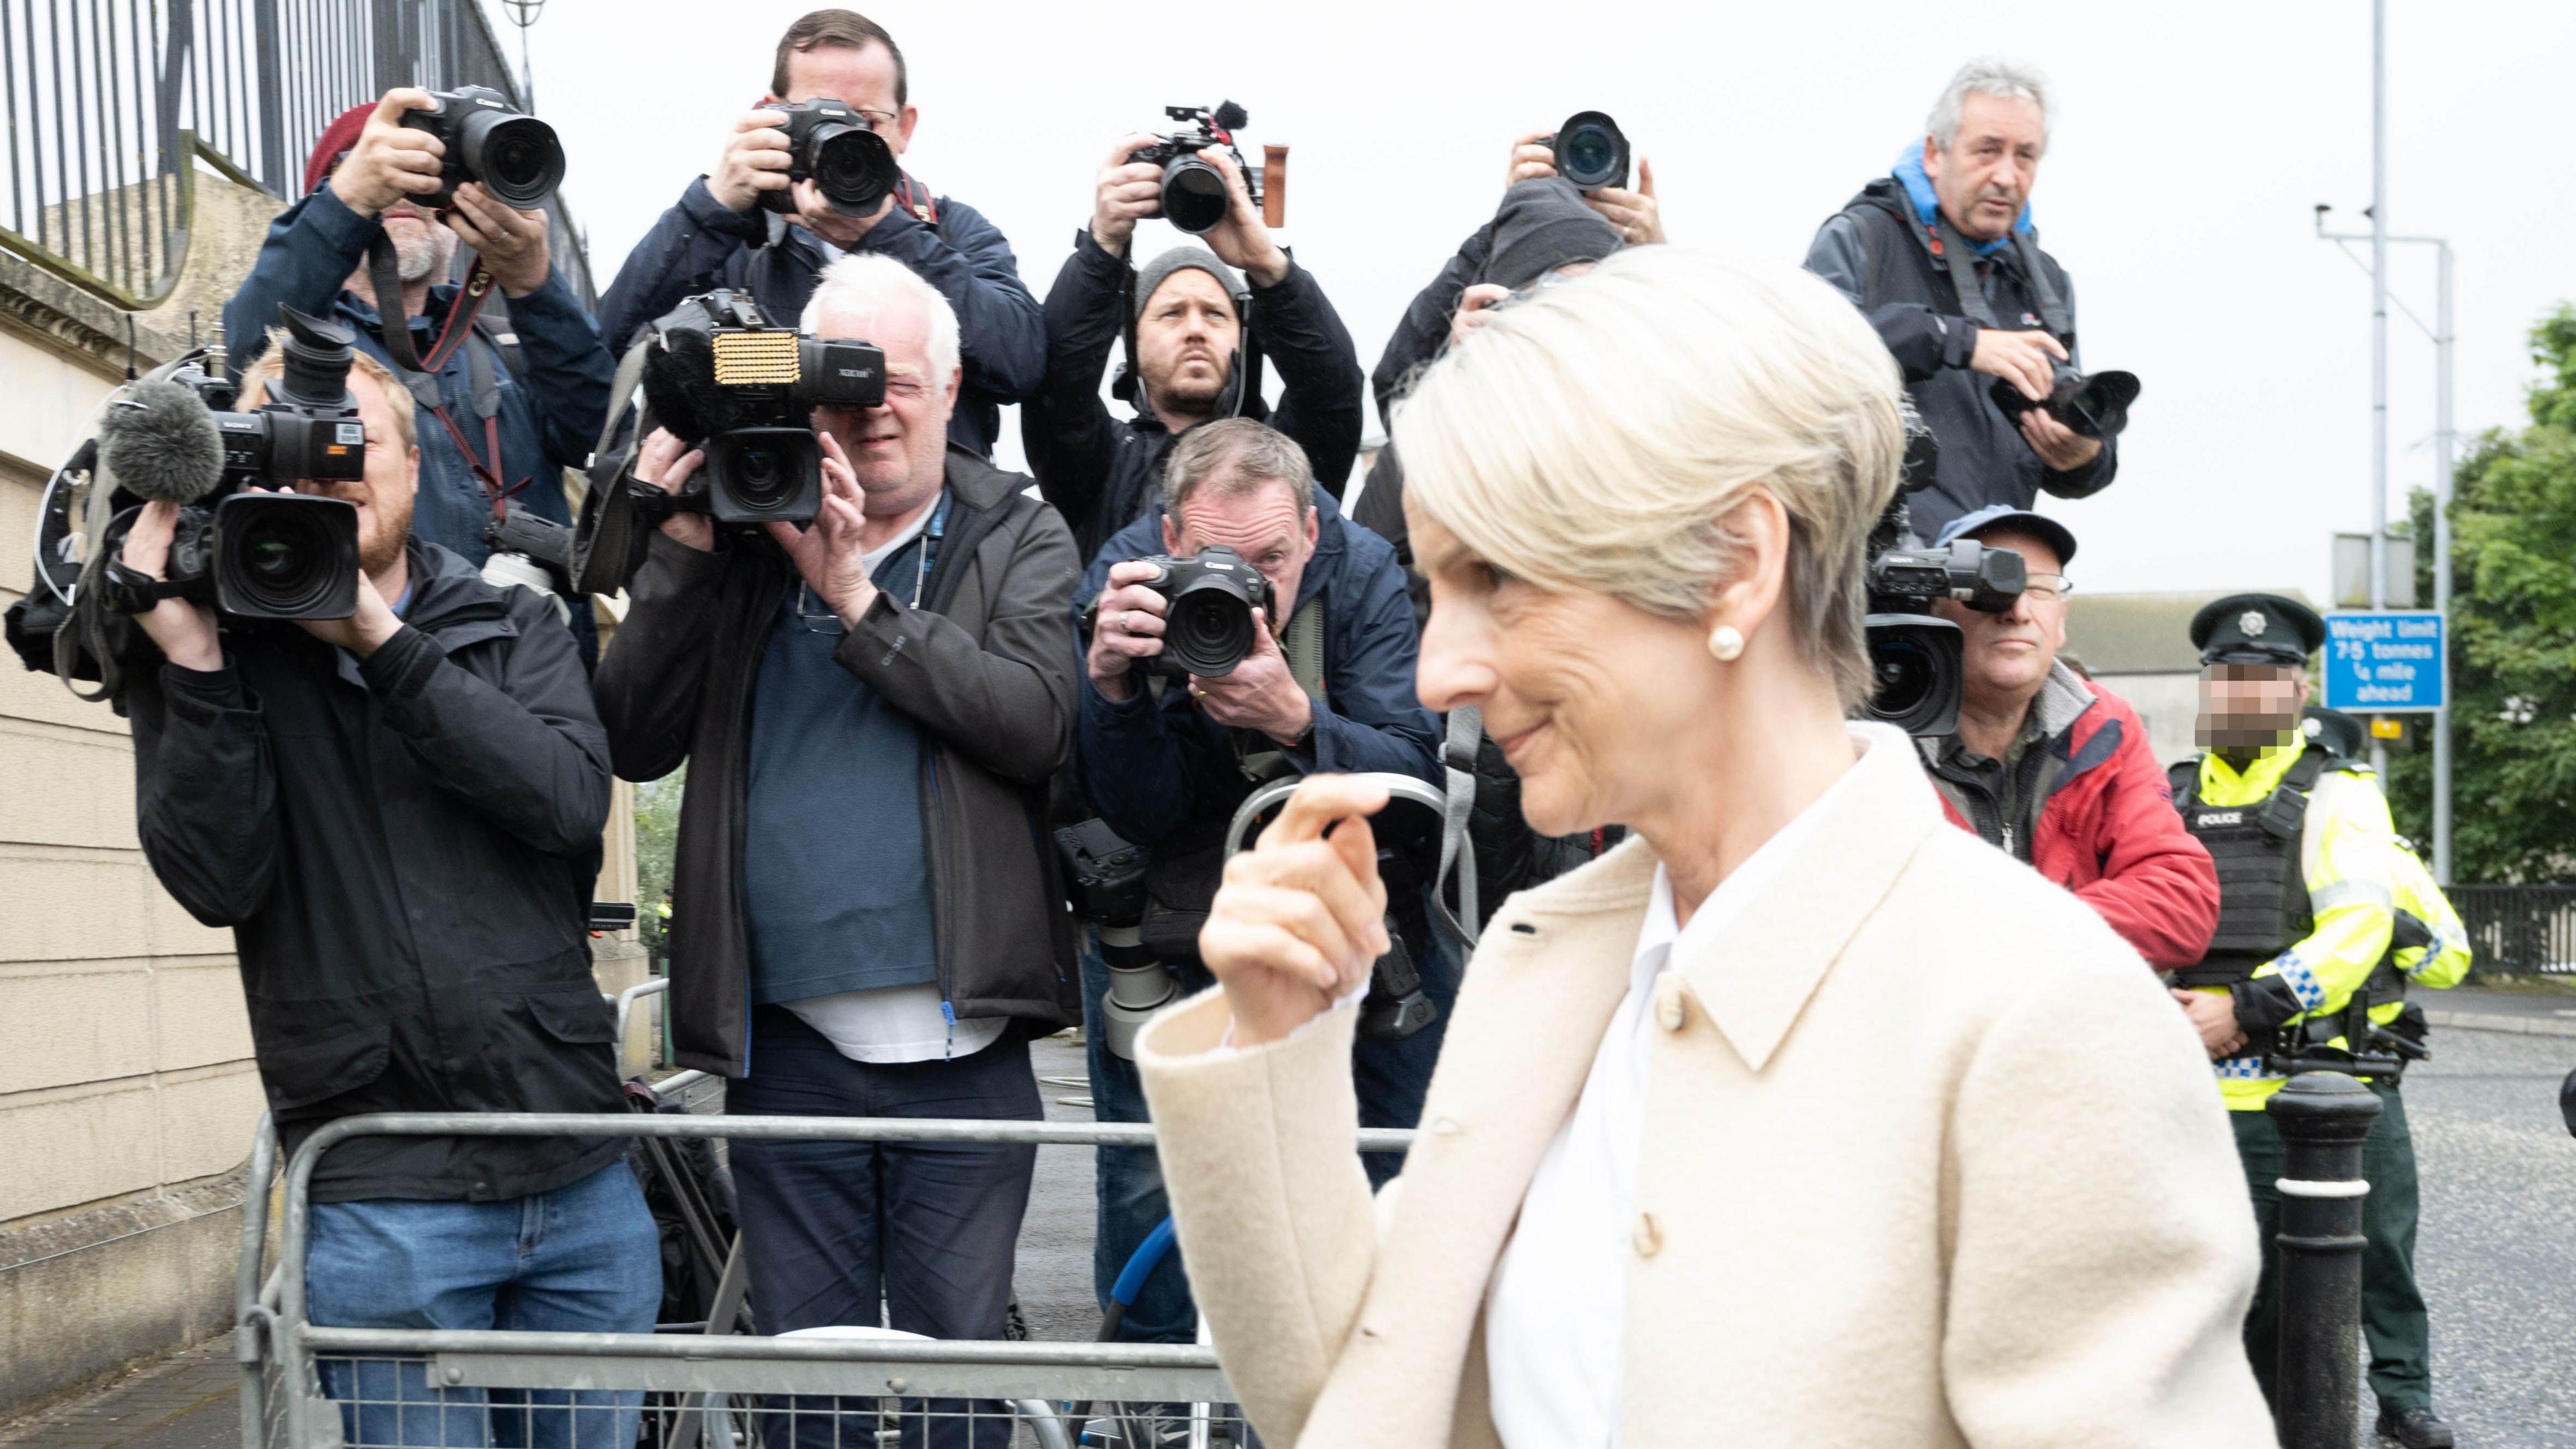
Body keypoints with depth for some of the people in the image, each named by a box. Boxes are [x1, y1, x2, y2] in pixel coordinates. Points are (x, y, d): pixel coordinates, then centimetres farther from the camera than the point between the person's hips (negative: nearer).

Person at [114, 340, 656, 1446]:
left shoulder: (513, 628, 9)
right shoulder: (213, 649, 3)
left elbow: (571, 800, -10)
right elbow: (214, 881, -9)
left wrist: (381, 638, -14)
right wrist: (190, 661, -17)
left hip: (585, 1180, 3)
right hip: (388, 1198, -3)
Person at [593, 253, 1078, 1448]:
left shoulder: (1017, 537, 6)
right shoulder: (748, 524, 9)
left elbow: (1036, 720, -12)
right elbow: (634, 743, 2)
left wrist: (854, 592, -14)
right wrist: (679, 554, -8)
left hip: (961, 1047, -1)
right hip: (788, 1046, 2)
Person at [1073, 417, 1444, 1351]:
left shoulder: (1365, 574, -16)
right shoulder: (1126, 586, -17)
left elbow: (1413, 775, -22)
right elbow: (1143, 815, -20)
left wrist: (1296, 719, -40)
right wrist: (1114, 687, -39)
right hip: (1168, 922, 0)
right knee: (1148, 1183, 5)